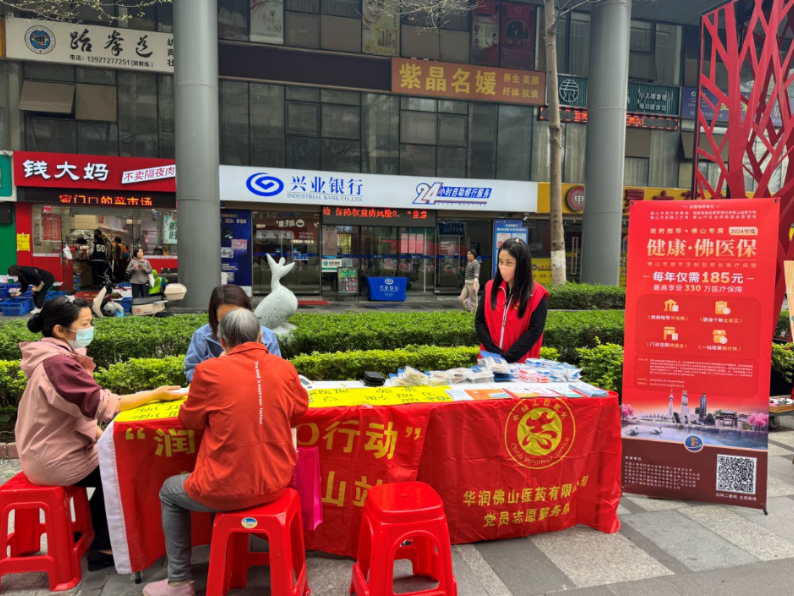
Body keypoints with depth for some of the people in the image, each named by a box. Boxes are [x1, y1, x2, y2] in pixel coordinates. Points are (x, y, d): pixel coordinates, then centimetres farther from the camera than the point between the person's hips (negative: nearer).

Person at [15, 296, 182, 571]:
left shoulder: (55, 357, 7)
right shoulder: (57, 363, -26)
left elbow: (80, 408, 11)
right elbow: (102, 404, -29)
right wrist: (154, 394, -23)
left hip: (51, 450, 9)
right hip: (56, 461, -9)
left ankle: (89, 533, 26)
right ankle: (102, 547, 14)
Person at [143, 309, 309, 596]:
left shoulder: (209, 370, -12)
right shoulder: (285, 368, -4)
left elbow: (189, 421, 3)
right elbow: (299, 410, 14)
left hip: (228, 490, -4)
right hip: (276, 483, 5)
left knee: (169, 492, 27)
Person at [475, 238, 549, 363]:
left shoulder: (537, 294, -8)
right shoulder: (490, 287, 2)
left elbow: (535, 331, -12)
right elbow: (479, 321, 0)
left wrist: (507, 357, -16)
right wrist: (495, 353, -10)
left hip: (520, 363, -3)